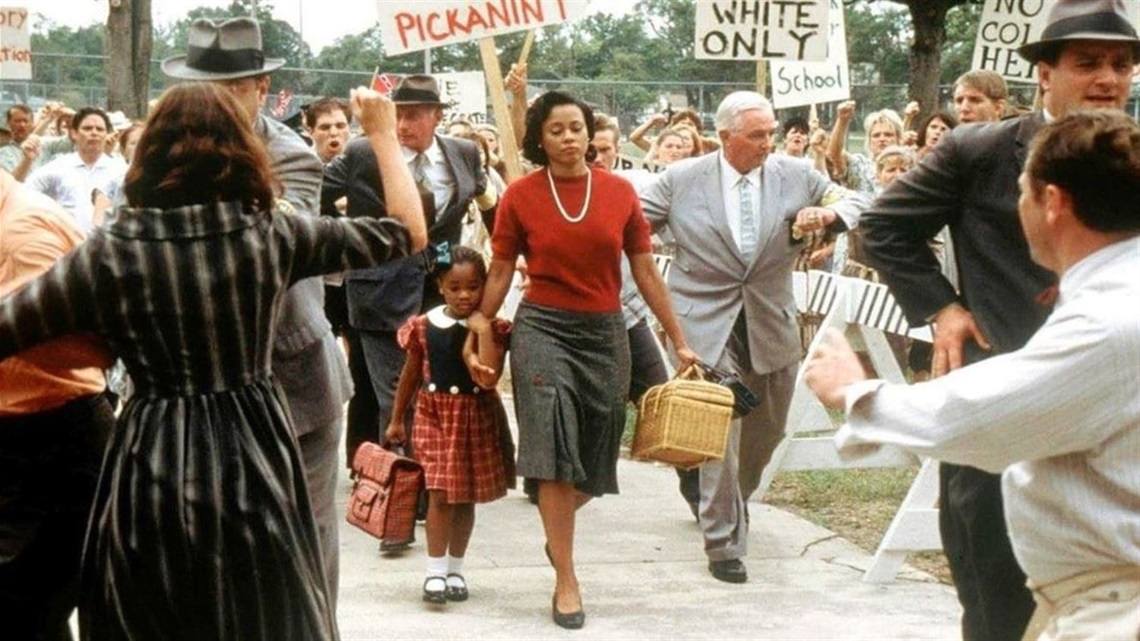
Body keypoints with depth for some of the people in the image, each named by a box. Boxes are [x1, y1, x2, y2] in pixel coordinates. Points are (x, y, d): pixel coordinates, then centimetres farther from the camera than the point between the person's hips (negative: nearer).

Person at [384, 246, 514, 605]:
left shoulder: (492, 329, -6)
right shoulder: (424, 327, -2)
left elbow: (489, 377, -22)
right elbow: (411, 375, 10)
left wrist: (483, 325, -21)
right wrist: (396, 420, 15)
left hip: (476, 417, 1)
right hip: (434, 414, 0)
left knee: (466, 496, 9)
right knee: (440, 493, -8)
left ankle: (455, 569, 23)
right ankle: (435, 570, 0)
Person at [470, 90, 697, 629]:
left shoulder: (620, 193, 1)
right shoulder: (520, 196, -3)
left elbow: (645, 271, 5)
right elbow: (500, 272, 5)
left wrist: (679, 341, 7)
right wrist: (479, 329, 4)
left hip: (605, 332, 2)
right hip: (542, 327, -2)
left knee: (595, 455, 10)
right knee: (555, 448, -7)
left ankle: (557, 527, 41)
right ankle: (566, 580, 2)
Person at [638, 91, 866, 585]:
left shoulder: (796, 175, 1)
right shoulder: (681, 180, -5)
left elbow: (853, 202, 9)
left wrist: (830, 214, -13)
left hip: (771, 324, 4)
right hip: (708, 325, -4)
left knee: (767, 430, 17)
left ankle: (730, 501, 47)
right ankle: (723, 543, 3)